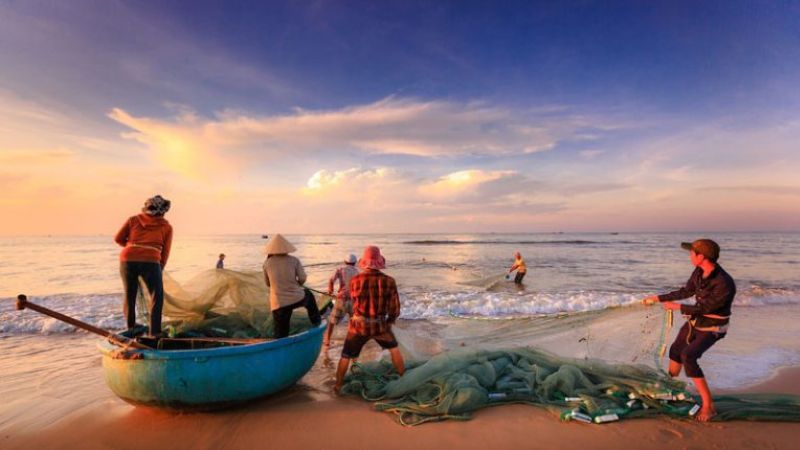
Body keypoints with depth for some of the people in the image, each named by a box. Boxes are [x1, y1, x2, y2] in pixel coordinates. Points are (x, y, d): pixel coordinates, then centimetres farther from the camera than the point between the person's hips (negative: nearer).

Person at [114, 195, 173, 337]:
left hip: (128, 259, 3)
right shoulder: (166, 227, 12)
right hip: (150, 261, -3)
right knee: (157, 297, 9)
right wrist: (159, 270, 21)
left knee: (129, 295, 21)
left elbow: (118, 239, 16)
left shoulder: (133, 219, 16)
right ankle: (154, 332, 5)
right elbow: (165, 253, 10)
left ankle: (130, 328, 34)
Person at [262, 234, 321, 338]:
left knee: (281, 335, 10)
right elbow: (302, 279, -6)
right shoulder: (294, 260, -2)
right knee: (309, 295, 34)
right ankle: (316, 321, 42)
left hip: (278, 304, 0)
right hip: (297, 298, 0)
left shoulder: (267, 263, 1)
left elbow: (267, 283, 11)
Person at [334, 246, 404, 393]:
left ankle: (338, 386, 32)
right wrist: (389, 321, 14)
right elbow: (395, 309, -6)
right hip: (380, 325, 1)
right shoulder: (389, 281, -13)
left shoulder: (355, 280, -13)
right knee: (394, 348, 28)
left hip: (359, 325, 0)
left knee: (346, 356, 21)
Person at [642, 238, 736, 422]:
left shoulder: (724, 284, -33)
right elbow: (686, 292, 5)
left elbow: (705, 308, -25)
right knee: (675, 351, 19)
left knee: (688, 357, -25)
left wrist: (677, 307, -14)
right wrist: (658, 298, 8)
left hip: (711, 329, -8)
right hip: (695, 321, 8)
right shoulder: (700, 271, -10)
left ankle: (708, 405, -12)